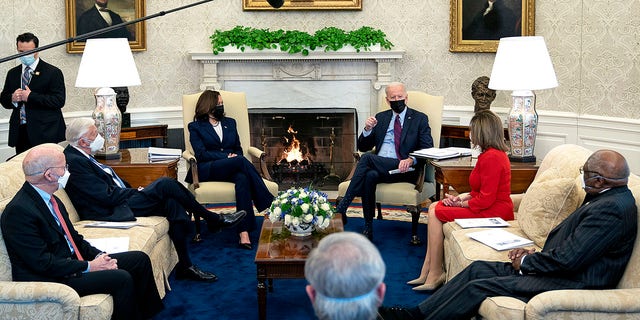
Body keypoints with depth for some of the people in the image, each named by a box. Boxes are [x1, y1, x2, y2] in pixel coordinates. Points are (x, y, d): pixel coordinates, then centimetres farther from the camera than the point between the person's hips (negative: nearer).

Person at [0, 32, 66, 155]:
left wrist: (31, 97, -15)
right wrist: (12, 98, -6)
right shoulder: (12, 73, 17)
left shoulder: (53, 72, -1)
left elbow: (59, 100, -11)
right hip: (20, 133, 5)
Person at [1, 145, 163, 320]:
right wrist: (88, 267, -17)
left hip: (72, 261, 10)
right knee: (122, 278, -24)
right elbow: (43, 263, -23)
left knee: (140, 259, 6)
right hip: (50, 279, -10)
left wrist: (98, 256, -2)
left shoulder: (51, 200, 7)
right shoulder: (19, 210, -21)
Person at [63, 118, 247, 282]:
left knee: (173, 204, -9)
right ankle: (213, 219, -3)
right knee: (165, 185, -18)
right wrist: (136, 191, -7)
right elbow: (108, 196, -21)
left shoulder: (80, 155, 14)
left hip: (118, 201, 10)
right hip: (112, 212, -10)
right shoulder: (74, 162, -18)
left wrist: (132, 191, 5)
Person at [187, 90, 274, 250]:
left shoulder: (230, 122, 24)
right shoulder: (195, 127, 10)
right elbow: (201, 154, -2)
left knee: (242, 178, -36)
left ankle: (244, 234, -47)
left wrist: (235, 156, -3)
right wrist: (227, 156, -12)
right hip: (207, 170, -3)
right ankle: (268, 203, -35)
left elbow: (238, 149, 23)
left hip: (231, 168, 3)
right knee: (241, 161, -34)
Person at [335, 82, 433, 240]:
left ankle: (342, 208, -31)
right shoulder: (380, 118, 21)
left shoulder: (419, 119, 11)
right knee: (370, 175, -35)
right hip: (379, 167, 3)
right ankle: (368, 227, -28)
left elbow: (428, 149, 1)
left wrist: (411, 160, -20)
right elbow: (363, 147, 19)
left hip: (403, 169, -3)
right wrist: (368, 129, -2)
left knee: (367, 158, -30)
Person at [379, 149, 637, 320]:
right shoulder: (609, 198, 9)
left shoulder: (611, 209, -24)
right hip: (559, 268, 10)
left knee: (478, 287, -13)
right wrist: (534, 254, 3)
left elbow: (568, 260, -26)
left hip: (570, 283, -10)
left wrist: (526, 262, -10)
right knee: (479, 268, 5)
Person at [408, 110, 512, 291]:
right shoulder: (495, 153, 12)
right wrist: (461, 198, 5)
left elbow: (486, 199, -24)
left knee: (436, 213, -10)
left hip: (492, 214, -11)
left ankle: (434, 275, -4)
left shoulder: (491, 157, -21)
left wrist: (461, 204, -9)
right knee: (434, 207, 8)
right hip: (490, 208, 11)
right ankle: (427, 272, 4)